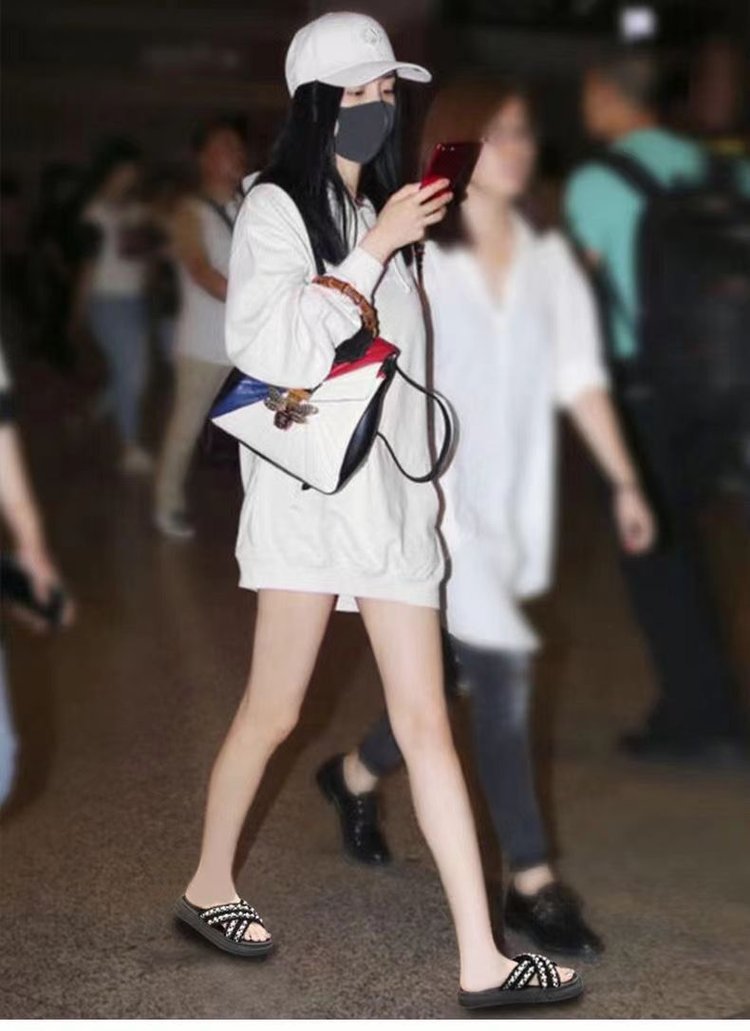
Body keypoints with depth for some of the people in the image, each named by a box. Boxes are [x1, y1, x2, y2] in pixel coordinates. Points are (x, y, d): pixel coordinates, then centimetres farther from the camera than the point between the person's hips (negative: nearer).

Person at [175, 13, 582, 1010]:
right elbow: (277, 346, -18)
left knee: (427, 723, 1)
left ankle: (482, 960, -1)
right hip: (310, 486, -6)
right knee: (273, 711, 1)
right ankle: (209, 884, 25)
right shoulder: (277, 208, -4)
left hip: (393, 490, 6)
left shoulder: (378, 212, 16)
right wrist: (378, 248, -18)